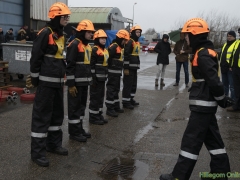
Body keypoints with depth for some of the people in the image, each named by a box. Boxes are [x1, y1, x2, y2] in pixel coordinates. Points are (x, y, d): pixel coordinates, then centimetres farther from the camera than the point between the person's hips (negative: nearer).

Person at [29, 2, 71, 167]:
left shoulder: (61, 35, 14)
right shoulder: (45, 33, -13)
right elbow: (35, 57, -13)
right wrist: (35, 78, -11)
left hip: (58, 81, 9)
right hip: (46, 81, -9)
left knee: (57, 113, 15)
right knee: (42, 115, -4)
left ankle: (53, 143, 30)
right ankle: (37, 151, 5)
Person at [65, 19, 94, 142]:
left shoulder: (88, 46, 14)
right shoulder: (74, 45, -14)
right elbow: (69, 65, -18)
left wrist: (89, 79, 20)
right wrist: (71, 84, -20)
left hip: (84, 81, 9)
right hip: (76, 82, -9)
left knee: (82, 105, 16)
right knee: (74, 106, 0)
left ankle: (79, 128, 28)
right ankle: (74, 132, 9)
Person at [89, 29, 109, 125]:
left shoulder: (105, 50, 15)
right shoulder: (94, 50, -13)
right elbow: (91, 65, -18)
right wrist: (93, 77, -20)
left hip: (102, 77, 9)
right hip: (96, 77, -9)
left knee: (101, 96, 14)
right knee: (95, 97, -3)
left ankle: (99, 115, 24)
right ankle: (93, 117, 5)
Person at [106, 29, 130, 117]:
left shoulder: (120, 47, 15)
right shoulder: (114, 46, -17)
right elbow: (107, 58, -24)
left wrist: (120, 70, 17)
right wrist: (109, 68, -19)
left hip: (118, 72, 10)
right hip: (113, 72, -10)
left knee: (116, 89, 17)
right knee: (111, 90, -5)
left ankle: (116, 106, 28)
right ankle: (109, 109, 1)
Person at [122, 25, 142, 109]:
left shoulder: (137, 42, 16)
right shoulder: (130, 42, -14)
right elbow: (125, 55, -19)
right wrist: (126, 68, -21)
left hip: (134, 67, 10)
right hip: (129, 67, -10)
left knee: (134, 84, 16)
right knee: (128, 85, -5)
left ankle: (131, 99, 29)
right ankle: (125, 102, 2)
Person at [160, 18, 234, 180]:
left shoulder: (203, 54, -19)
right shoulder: (205, 51, 14)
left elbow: (214, 80, -23)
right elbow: (211, 80, 15)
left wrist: (221, 99, -10)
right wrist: (221, 99, 15)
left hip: (202, 105, -10)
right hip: (206, 104, 10)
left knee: (191, 141, -2)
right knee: (212, 139, 16)